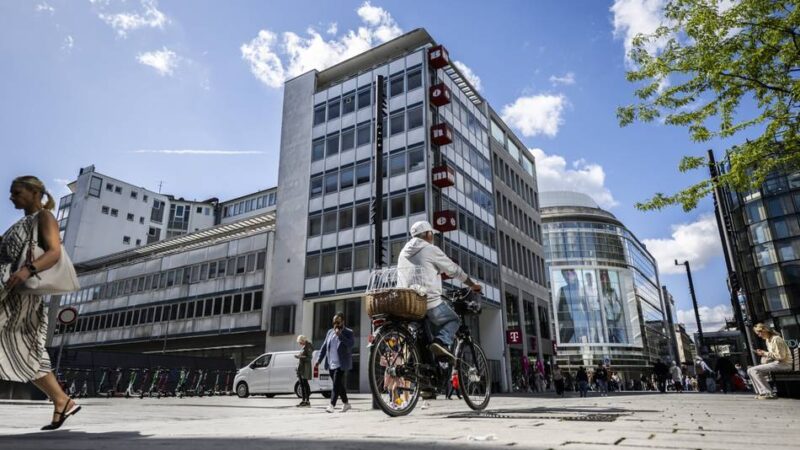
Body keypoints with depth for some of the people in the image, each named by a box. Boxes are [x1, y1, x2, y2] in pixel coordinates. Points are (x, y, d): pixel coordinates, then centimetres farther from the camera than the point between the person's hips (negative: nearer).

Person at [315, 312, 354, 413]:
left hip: (341, 364, -6)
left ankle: (332, 405, -12)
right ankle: (346, 403, 25)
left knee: (337, 384, -12)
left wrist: (340, 335, -22)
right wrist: (319, 360, 9)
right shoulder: (330, 332, 14)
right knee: (339, 385, 12)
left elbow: (351, 344, -19)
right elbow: (324, 347, 15)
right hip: (331, 364, 6)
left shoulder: (348, 332, -2)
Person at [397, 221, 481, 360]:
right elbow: (454, 270, 6)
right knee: (453, 320, 11)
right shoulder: (431, 250, 0)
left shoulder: (404, 252, 20)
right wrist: (473, 285, 20)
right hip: (429, 302, -6)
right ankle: (442, 342, -14)